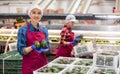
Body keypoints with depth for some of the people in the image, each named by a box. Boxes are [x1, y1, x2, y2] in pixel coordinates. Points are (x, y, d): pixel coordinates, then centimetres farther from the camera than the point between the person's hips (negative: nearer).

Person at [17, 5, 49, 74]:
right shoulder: (23, 30, -8)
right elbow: (21, 50, -9)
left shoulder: (44, 29, 4)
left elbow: (47, 47, 8)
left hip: (43, 62, 4)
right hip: (29, 65, -4)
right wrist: (32, 47, -26)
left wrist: (43, 48, -14)